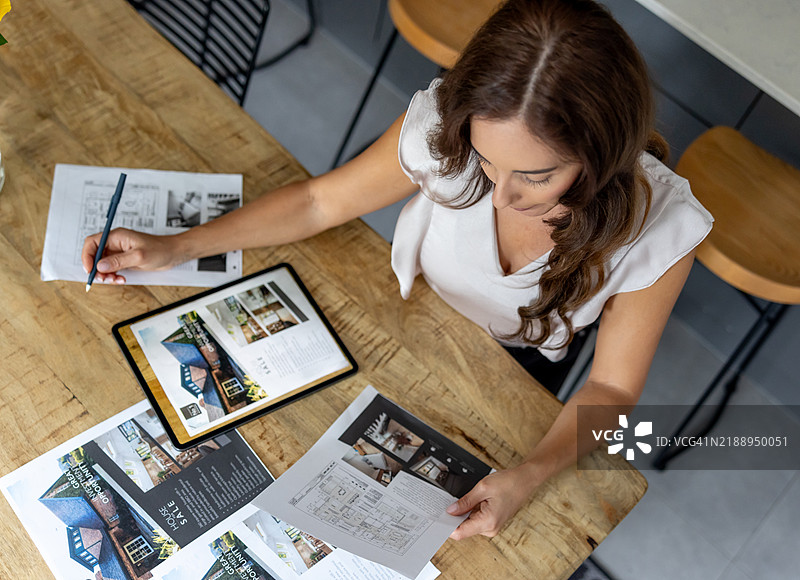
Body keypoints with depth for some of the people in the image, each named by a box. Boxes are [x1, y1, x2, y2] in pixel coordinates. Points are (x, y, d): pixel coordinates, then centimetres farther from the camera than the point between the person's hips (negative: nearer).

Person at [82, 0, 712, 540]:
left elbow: (610, 386, -21)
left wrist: (531, 474, -38)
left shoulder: (659, 228, -35)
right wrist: (176, 246, -18)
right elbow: (320, 201, -16)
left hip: (515, 357, -1)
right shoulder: (443, 127, -34)